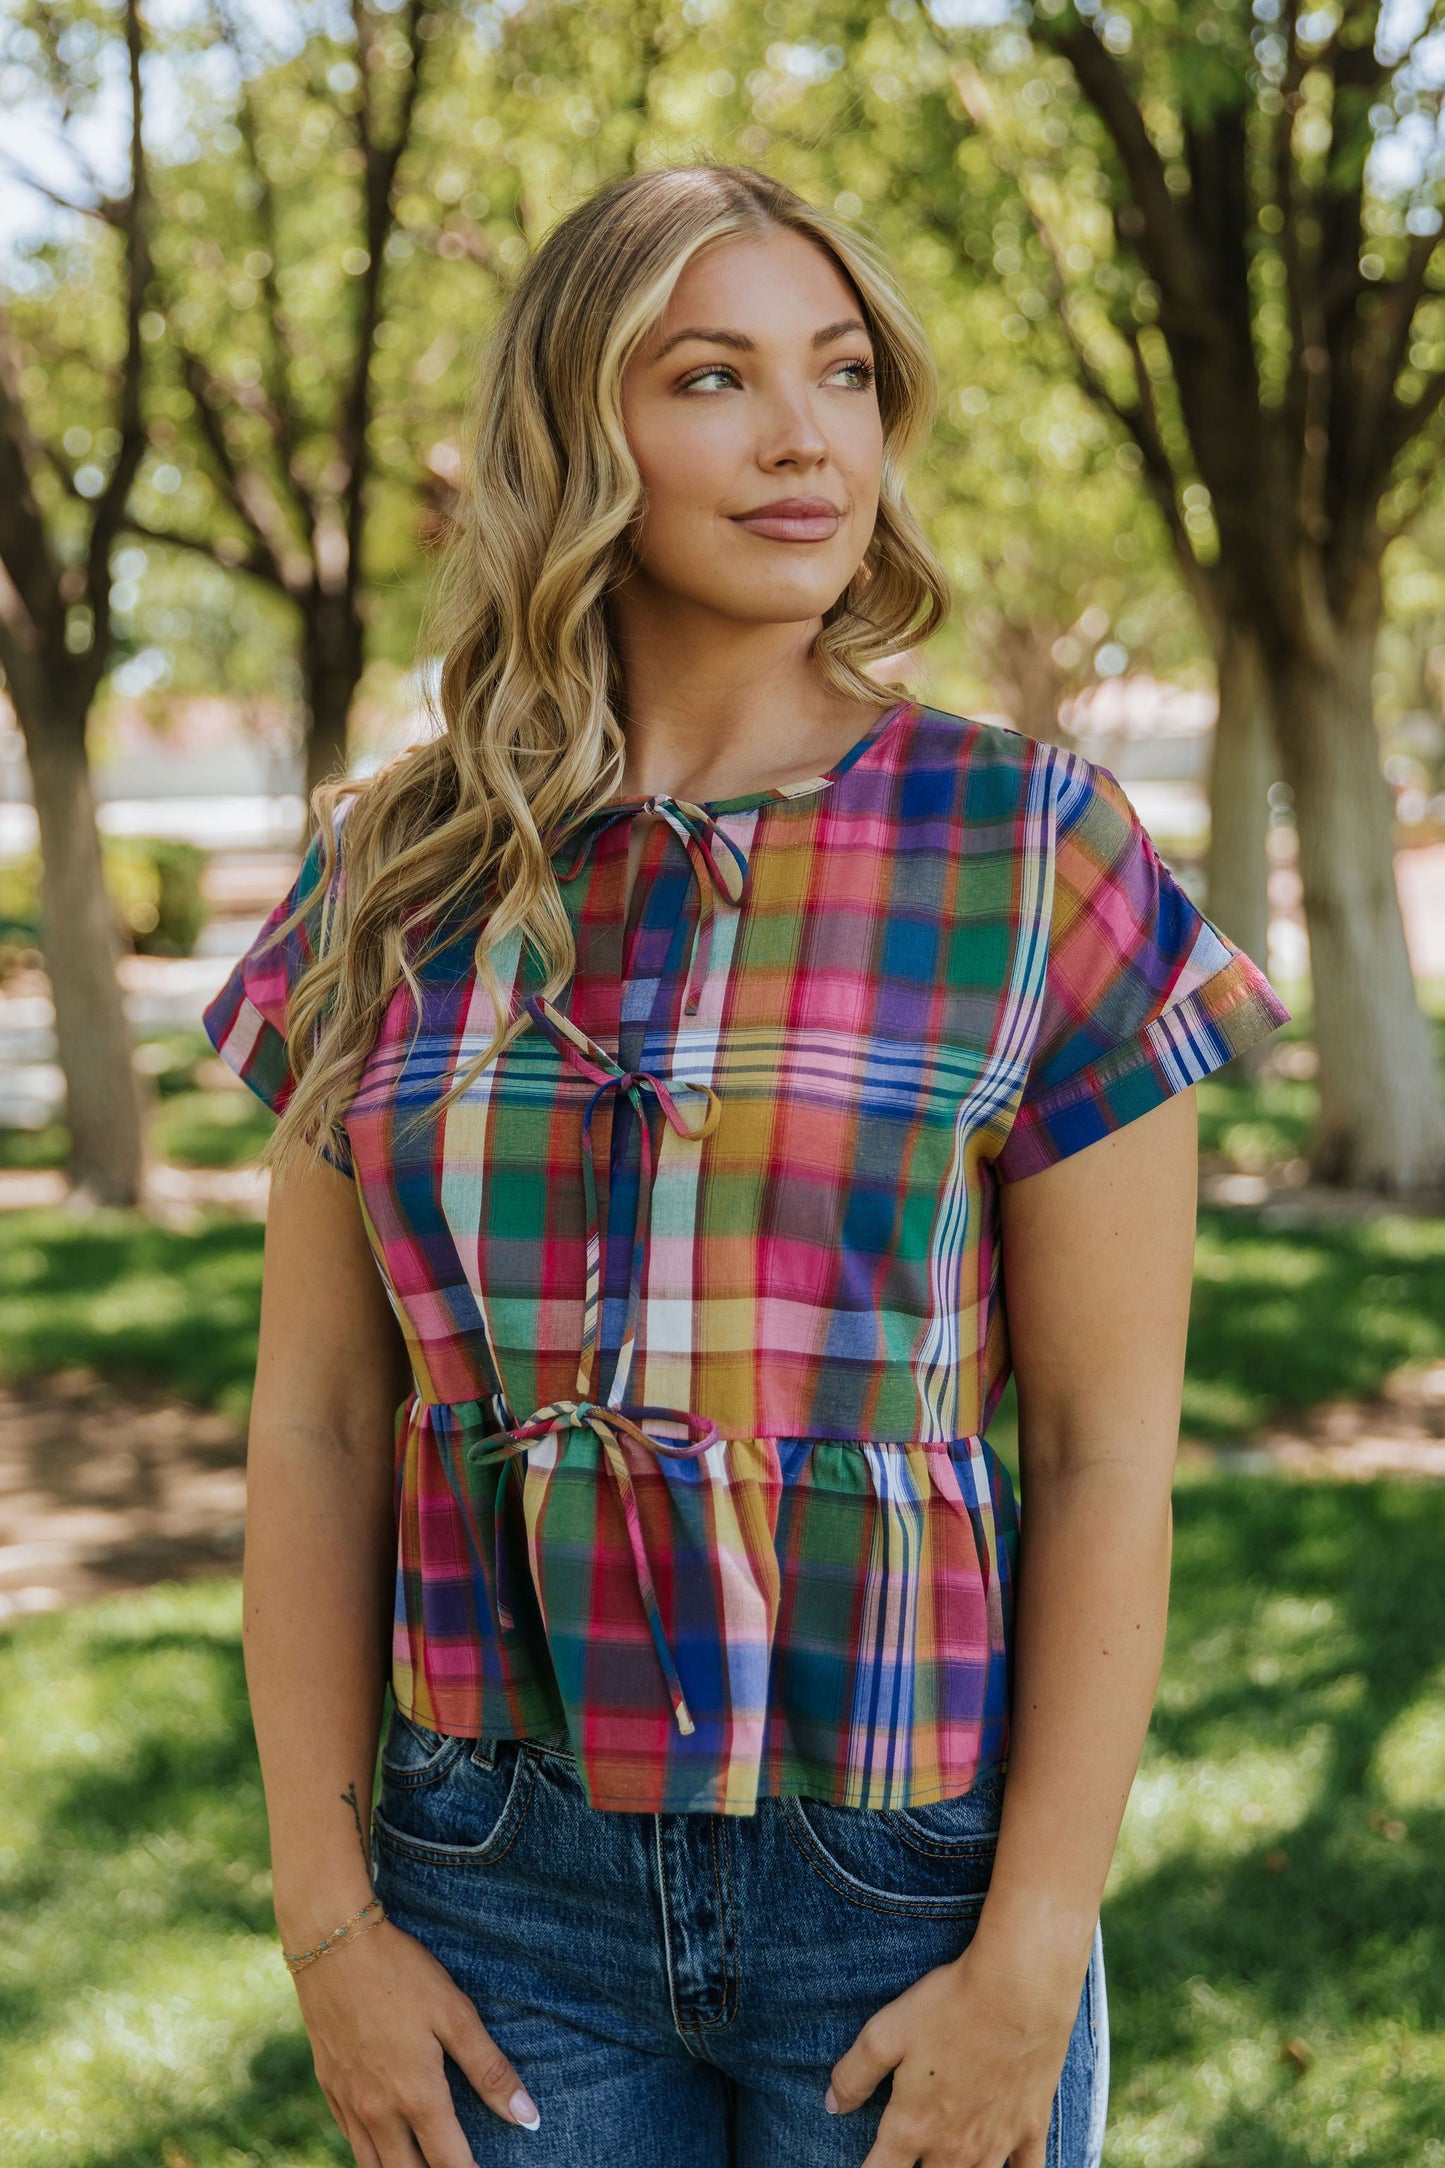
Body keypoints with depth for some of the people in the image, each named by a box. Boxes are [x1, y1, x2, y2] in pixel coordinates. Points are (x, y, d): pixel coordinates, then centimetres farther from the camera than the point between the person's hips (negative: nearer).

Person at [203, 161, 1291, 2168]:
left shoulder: (1034, 854, -7)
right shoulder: (396, 883, 1)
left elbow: (1113, 1449, -7)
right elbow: (319, 1420, 3)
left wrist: (1031, 1964, -11)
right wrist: (326, 1919, -1)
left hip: (909, 1867, -2)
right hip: (502, 1870, 2)